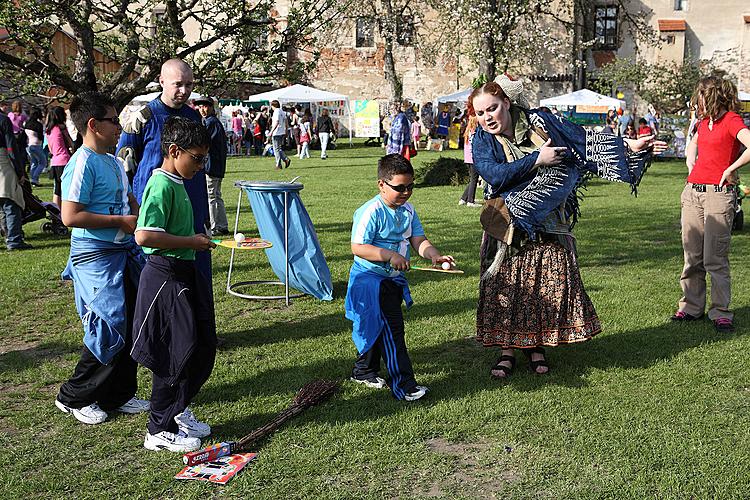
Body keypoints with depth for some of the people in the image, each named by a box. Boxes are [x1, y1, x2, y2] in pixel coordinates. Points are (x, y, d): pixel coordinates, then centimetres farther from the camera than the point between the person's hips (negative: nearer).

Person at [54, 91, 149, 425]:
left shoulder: (113, 162, 13)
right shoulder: (83, 163, -15)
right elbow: (70, 216, -22)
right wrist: (121, 221, -18)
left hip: (123, 252, 9)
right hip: (96, 257, -9)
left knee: (131, 327, 12)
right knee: (109, 330, -4)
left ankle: (119, 394, 27)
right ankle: (74, 397, 15)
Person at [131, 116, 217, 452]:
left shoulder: (176, 183, 13)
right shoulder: (162, 186, -17)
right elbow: (144, 236, -27)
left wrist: (196, 240, 13)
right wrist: (191, 242, -20)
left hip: (184, 273, 10)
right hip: (166, 276, -10)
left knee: (202, 347, 16)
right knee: (176, 353, -2)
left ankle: (178, 412, 33)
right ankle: (160, 431, 13)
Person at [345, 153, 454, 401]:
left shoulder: (408, 210, 4)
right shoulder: (371, 211, -21)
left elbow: (419, 240, 2)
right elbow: (357, 247, -25)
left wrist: (435, 255, -17)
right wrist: (389, 255, -32)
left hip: (393, 279, 8)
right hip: (370, 280, -8)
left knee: (379, 328, 20)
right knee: (392, 329, -9)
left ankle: (364, 370, 39)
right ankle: (403, 385, -3)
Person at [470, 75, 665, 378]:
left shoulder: (538, 121, 1)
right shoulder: (482, 140, -4)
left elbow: (584, 139, 6)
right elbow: (495, 175, -21)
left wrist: (629, 146, 4)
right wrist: (537, 159, -19)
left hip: (549, 225, 2)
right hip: (509, 227, -2)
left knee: (549, 284, 2)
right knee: (505, 287, -2)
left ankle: (536, 346, 17)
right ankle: (507, 350, 11)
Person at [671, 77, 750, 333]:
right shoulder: (704, 121, 16)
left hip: (719, 194, -7)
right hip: (693, 192, 7)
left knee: (714, 259, -6)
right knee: (692, 256, 9)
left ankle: (721, 313, 3)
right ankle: (691, 307, 18)